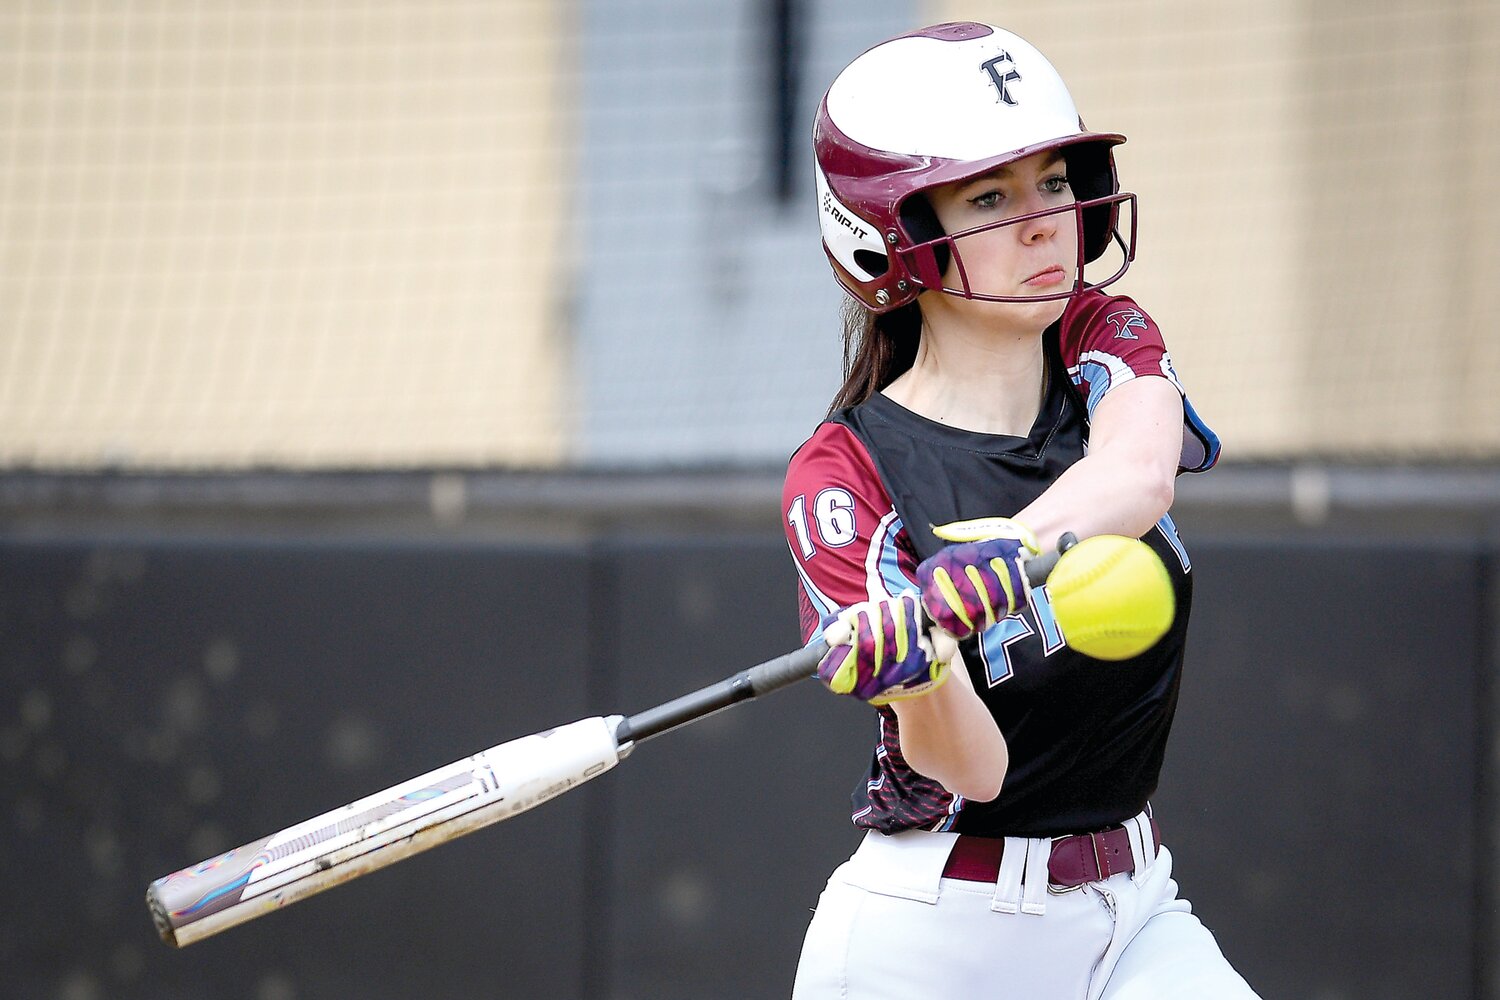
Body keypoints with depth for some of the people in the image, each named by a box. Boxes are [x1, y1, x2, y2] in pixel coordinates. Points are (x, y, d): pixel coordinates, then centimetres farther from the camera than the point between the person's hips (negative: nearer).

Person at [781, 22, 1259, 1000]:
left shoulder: (1107, 346, 1)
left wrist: (999, 553, -42)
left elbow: (1140, 473, -24)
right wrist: (911, 671, -41)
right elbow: (974, 767, -19)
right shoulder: (845, 477, -10)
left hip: (1134, 919, 3)